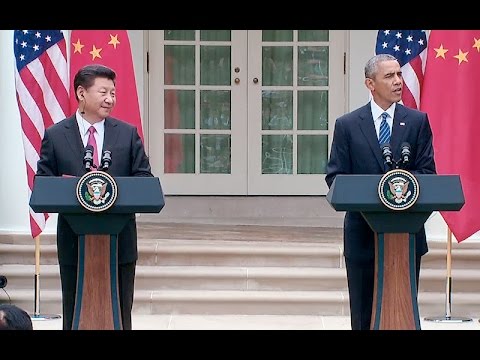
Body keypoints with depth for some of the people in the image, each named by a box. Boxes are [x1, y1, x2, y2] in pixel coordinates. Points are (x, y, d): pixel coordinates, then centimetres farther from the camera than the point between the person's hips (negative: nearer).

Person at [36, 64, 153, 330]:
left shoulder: (128, 134, 7)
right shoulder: (55, 136, 3)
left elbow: (145, 180, 4)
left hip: (120, 240, 1)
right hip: (73, 240, -1)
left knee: (120, 315, 6)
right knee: (74, 315, 6)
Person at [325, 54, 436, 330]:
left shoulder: (418, 121, 5)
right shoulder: (347, 125, 4)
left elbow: (427, 171, 0)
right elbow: (335, 176, 0)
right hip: (363, 232, 0)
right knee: (363, 314, 5)